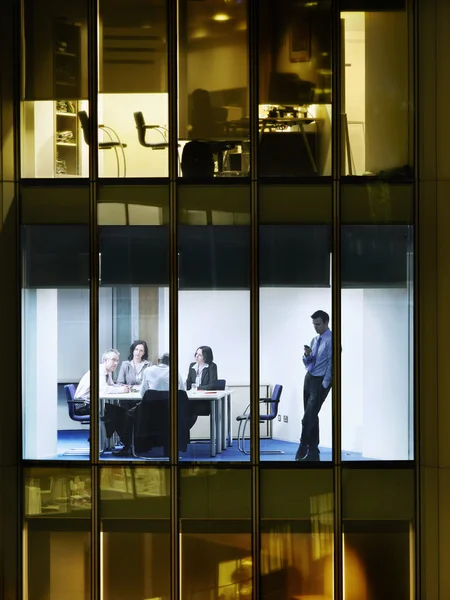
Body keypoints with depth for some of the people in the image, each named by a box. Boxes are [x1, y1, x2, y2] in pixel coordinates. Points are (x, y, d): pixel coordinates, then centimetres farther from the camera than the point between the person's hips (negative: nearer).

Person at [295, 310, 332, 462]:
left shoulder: (331, 340, -13)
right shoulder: (314, 340, 13)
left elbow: (331, 363, -15)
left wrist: (324, 384, -16)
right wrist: (306, 355, -7)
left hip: (320, 381, -8)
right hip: (309, 378, 8)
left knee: (309, 418, -10)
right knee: (311, 417, 10)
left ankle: (302, 452, -4)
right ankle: (313, 453, 16)